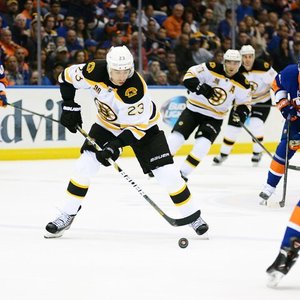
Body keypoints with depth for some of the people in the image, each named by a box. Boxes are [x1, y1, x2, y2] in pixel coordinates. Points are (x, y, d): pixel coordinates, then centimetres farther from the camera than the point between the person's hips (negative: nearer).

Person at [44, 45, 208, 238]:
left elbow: (138, 126, -30)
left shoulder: (135, 89, -36)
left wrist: (116, 146, -37)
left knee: (167, 172, -11)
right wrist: (70, 106, -10)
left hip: (142, 125, -3)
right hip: (108, 124, 4)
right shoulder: (95, 71, -26)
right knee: (85, 166, -9)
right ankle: (67, 216, 3)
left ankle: (192, 215, 6)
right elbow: (67, 76, -7)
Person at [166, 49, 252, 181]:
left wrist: (241, 111, -17)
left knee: (202, 144, -18)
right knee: (176, 137, -11)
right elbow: (189, 76, -16)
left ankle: (184, 172, -5)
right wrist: (199, 87, -34)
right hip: (193, 110, -1)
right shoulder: (212, 69, -14)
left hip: (214, 118, 2)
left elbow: (244, 103, 5)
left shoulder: (242, 83, -5)